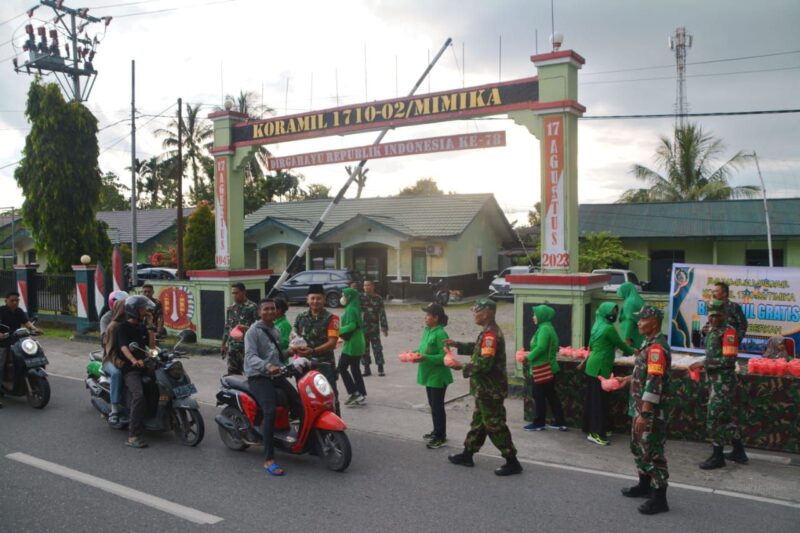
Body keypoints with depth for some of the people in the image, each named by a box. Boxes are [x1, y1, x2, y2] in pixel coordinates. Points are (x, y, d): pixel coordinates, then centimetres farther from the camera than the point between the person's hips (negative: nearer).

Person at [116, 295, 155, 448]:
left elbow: (151, 345, 14)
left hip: (144, 366, 8)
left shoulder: (142, 326, 21)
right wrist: (134, 360, -38)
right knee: (138, 395, -29)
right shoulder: (124, 327, -2)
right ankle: (133, 436, -32)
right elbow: (123, 347, -18)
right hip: (130, 368, -8)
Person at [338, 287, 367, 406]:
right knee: (355, 369, 14)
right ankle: (361, 396, 17)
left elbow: (351, 325, -26)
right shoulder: (355, 308, 13)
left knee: (342, 368, -1)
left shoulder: (350, 309, -16)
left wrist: (339, 330, -20)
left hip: (351, 345, -10)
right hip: (358, 343, 10)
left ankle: (354, 393, -2)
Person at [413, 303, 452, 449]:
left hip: (438, 376, -9)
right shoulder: (426, 330, 6)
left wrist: (425, 358, -29)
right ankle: (437, 431, 33)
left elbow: (444, 357, -24)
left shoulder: (440, 334, -21)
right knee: (432, 404, 19)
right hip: (429, 374, 9)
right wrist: (416, 352, -1)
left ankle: (441, 437, 12)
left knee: (437, 406, 1)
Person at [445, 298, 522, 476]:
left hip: (490, 390, -11)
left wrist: (463, 367, -18)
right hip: (486, 388, 11)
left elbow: (484, 363, -29)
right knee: (478, 421, 19)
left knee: (495, 425, -2)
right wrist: (457, 344, 17)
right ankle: (467, 455, 32)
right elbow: (478, 348, 24)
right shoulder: (489, 332, 9)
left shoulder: (490, 334, -24)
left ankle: (512, 462, 6)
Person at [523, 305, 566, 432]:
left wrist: (529, 357, -13)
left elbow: (541, 348, -27)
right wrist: (531, 354, 10)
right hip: (547, 368, 10)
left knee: (539, 396, 1)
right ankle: (560, 422, 18)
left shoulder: (544, 328, -18)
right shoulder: (547, 327, 12)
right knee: (551, 395, 14)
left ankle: (539, 423, 11)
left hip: (543, 369, -10)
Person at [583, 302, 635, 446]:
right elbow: (620, 344, -5)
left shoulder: (598, 326, 12)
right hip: (600, 368, -9)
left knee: (593, 399, 13)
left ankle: (592, 428, 21)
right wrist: (633, 352, 12)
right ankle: (595, 433, -2)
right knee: (599, 400, -5)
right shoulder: (608, 328, -16)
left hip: (593, 367, 9)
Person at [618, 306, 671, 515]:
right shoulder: (650, 343, 11)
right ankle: (645, 485, 35)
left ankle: (659, 498, 6)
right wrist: (631, 378, 23)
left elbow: (654, 383, -26)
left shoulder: (657, 347, -21)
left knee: (652, 452, -3)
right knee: (638, 447, 21)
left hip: (650, 411, -10)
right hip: (641, 407, 10)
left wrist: (644, 414, -27)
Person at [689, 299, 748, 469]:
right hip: (715, 380, 9)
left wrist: (703, 363, -20)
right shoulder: (712, 331, 11)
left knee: (714, 417, -5)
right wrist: (701, 366, 5)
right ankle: (738, 452, 29)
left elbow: (729, 360, -20)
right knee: (727, 417, 17)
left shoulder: (728, 331, -15)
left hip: (724, 381, -9)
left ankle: (717, 456, 5)